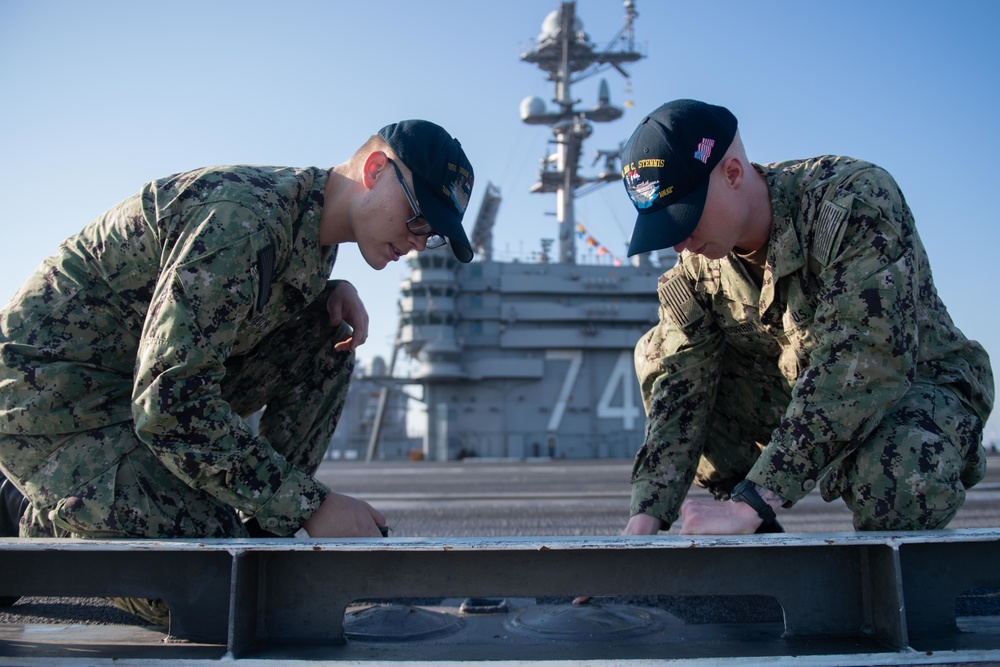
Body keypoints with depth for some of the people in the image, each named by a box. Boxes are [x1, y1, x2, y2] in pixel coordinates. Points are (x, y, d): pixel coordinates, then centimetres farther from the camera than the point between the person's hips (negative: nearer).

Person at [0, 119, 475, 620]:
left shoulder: (312, 219, 2)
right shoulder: (244, 220, -27)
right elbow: (170, 403, -31)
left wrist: (335, 294, -3)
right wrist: (311, 506, -26)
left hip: (147, 373, 9)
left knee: (326, 342, -1)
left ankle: (265, 532, 2)